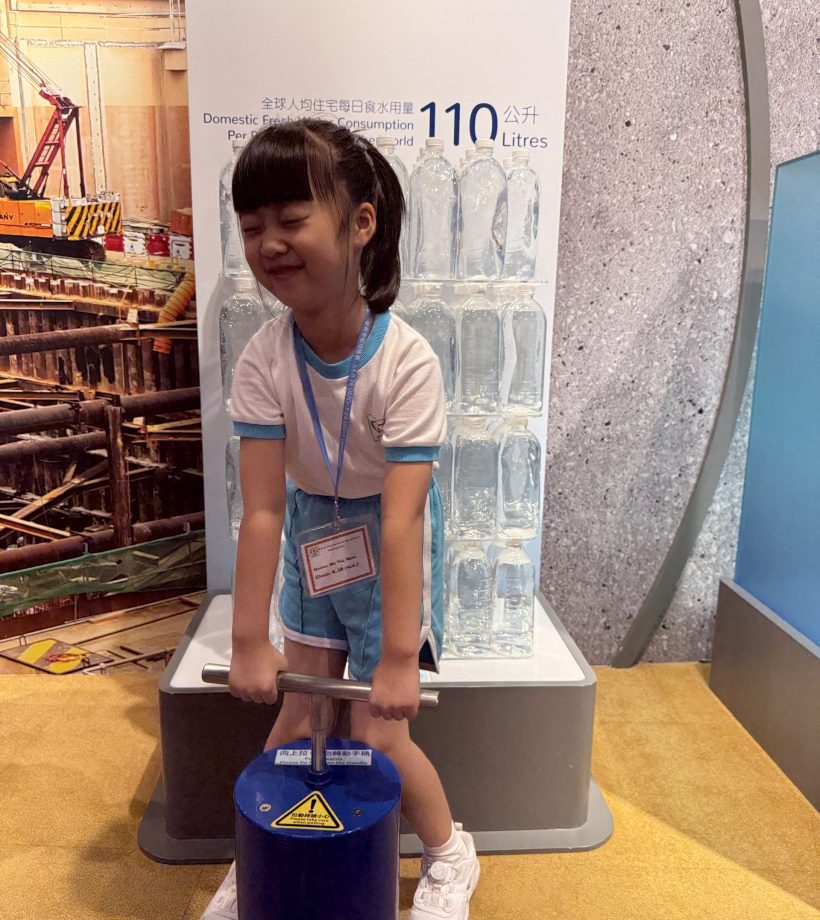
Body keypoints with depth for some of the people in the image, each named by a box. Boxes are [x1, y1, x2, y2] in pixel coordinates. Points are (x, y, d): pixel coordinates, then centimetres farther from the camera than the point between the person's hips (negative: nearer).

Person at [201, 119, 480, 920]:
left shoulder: (406, 361, -28)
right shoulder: (262, 361, -19)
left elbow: (401, 517, -29)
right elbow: (263, 509, -19)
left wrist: (399, 657, -25)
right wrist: (249, 642, -16)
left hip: (385, 540, -3)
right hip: (311, 535, 3)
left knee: (377, 734, 3)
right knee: (295, 716, 12)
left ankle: (450, 854, 33)